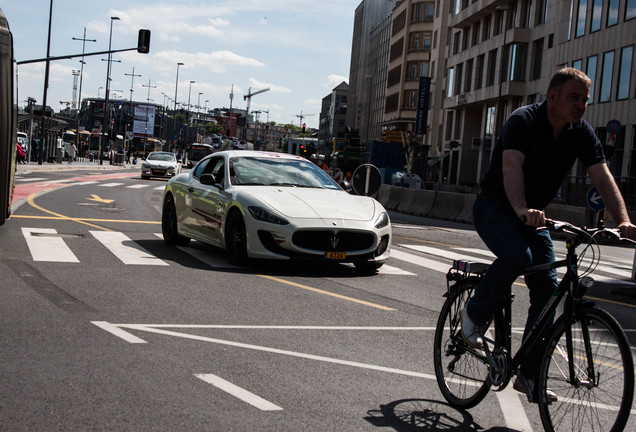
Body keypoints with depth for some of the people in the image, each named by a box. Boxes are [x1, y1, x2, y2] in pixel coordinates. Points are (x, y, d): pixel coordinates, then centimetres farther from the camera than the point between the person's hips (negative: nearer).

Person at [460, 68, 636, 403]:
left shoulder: (582, 133, -3)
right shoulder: (523, 120, -19)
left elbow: (603, 177, -13)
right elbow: (511, 167, -35)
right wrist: (522, 210, -53)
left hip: (533, 216, 6)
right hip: (494, 207, -6)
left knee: (547, 287, -6)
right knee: (517, 255, -34)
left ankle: (529, 375, 3)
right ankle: (474, 315, -7)